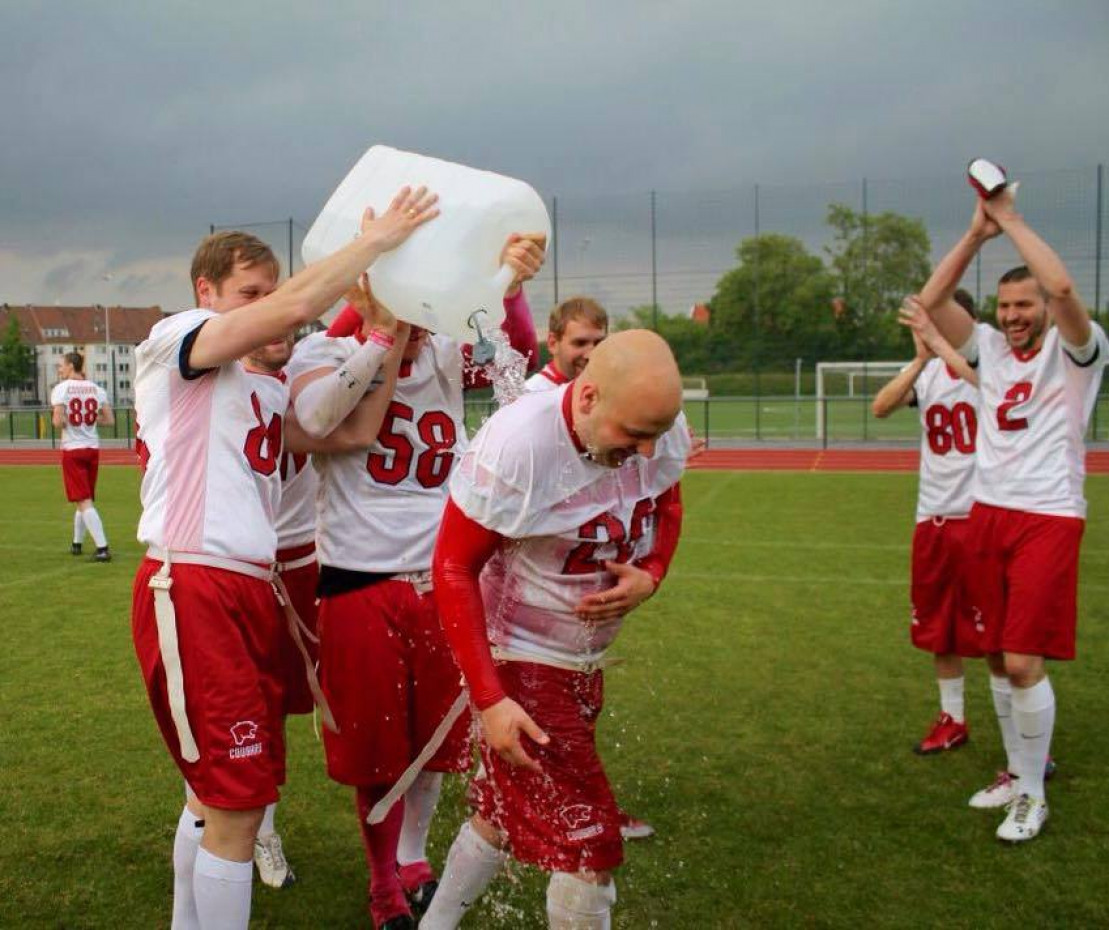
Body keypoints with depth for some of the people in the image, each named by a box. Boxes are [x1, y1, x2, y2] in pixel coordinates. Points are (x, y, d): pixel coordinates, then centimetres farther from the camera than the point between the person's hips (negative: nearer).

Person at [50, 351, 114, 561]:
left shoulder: (61, 389, -8)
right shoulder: (96, 389, 5)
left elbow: (59, 422, -17)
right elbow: (110, 420, 3)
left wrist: (55, 418, 4)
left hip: (72, 450, -5)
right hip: (92, 448, 5)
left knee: (84, 502, -6)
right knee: (85, 499, 18)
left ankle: (102, 548, -15)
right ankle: (77, 543, 31)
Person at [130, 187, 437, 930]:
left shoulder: (267, 392, 22)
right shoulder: (173, 340, -4)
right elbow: (296, 308, -18)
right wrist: (376, 239, -8)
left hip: (252, 593, 9)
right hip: (192, 594, -9)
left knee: (217, 794, 18)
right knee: (237, 802, -3)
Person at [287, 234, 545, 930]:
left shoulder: (446, 356, 2)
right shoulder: (326, 352, -6)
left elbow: (518, 350, -17)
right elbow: (317, 417, -27)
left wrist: (511, 284, -36)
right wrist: (384, 335, -24)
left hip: (442, 579, 3)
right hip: (360, 584, -3)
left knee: (433, 739, 17)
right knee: (375, 751, 10)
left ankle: (413, 860, 44)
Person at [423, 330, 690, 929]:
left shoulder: (662, 431, -11)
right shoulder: (515, 446, -29)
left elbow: (666, 508, 10)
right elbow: (453, 569, -21)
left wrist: (650, 576, -12)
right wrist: (490, 699, -24)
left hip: (585, 662, 7)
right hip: (520, 663, -6)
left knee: (503, 815, 22)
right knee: (589, 844, -3)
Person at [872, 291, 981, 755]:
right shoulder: (927, 369, 5)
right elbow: (881, 407, -15)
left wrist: (940, 344, -42)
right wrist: (921, 357, -29)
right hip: (933, 517, 5)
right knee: (937, 627, 14)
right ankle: (953, 720, 30)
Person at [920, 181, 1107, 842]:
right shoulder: (991, 348, 10)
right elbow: (932, 301, 2)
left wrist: (1011, 219, -14)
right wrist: (978, 231, -4)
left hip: (1048, 517, -5)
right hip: (988, 513, 6)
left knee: (1025, 661, -9)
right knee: (998, 659, 11)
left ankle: (1033, 797, 8)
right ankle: (1018, 773, 27)